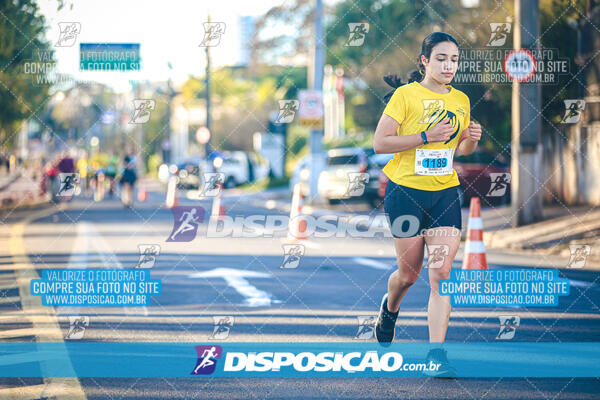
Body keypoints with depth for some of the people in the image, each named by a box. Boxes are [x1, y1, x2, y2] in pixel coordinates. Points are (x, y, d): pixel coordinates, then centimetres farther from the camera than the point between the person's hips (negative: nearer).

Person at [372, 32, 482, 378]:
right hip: (406, 191, -3)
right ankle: (390, 309, 43)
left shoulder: (461, 100, 8)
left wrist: (472, 139, -1)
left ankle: (436, 354, -12)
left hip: (446, 193, 3)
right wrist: (426, 136, -20)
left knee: (441, 274, -10)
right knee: (409, 273, 7)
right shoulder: (406, 94, -7)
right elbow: (380, 143, -12)